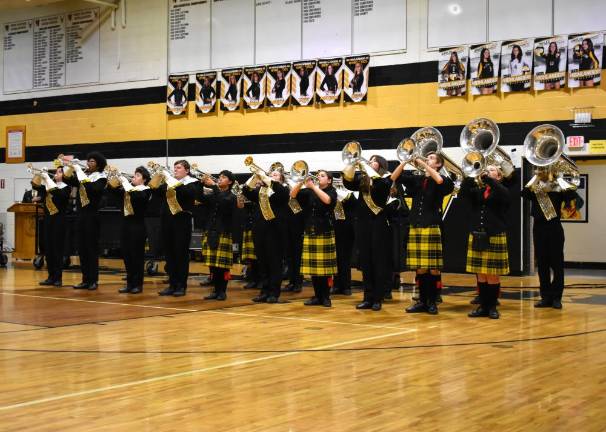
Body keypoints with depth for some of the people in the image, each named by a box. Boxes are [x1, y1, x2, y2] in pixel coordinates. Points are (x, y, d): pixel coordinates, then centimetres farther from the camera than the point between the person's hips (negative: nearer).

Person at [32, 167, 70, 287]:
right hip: (48, 219, 6)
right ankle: (51, 276, 13)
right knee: (48, 249, 7)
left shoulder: (66, 187, -3)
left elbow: (60, 194, -22)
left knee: (57, 248, -4)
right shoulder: (49, 185, 14)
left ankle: (58, 278, 0)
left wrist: (48, 180, -21)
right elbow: (36, 186, 3)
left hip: (59, 220, -6)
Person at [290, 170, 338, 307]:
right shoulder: (309, 192, 11)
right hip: (310, 232, 4)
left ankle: (326, 297, 4)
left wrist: (313, 186, -23)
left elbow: (327, 200, -22)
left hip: (325, 232, -4)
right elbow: (293, 194, -2)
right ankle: (317, 296, 13)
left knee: (325, 265, -4)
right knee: (313, 265, 4)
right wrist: (302, 181, -16)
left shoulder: (331, 191, 1)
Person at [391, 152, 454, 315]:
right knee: (420, 268, 7)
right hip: (415, 227, 4)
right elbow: (394, 177, 7)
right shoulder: (416, 179, 13)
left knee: (433, 268, -3)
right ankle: (422, 301, 15)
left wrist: (423, 164, -15)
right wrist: (406, 161, -4)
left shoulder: (443, 180, 1)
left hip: (432, 228, -4)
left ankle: (432, 302, 6)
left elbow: (439, 180, -23)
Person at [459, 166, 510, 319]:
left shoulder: (502, 191, 5)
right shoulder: (477, 190, 13)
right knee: (480, 275, 6)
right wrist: (469, 177, -15)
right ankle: (483, 306, 14)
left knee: (493, 275, -2)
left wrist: (487, 178, -23)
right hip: (477, 236, 3)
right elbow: (462, 195, -5)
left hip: (495, 236, -3)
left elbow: (502, 195, -20)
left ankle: (492, 307, 8)